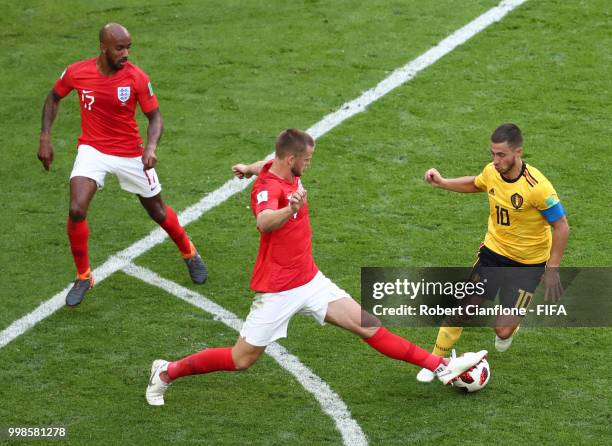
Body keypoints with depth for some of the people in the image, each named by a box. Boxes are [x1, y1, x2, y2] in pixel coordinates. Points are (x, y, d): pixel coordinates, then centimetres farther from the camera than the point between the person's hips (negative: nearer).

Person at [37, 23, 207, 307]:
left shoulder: (137, 78, -18)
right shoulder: (77, 73, -13)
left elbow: (155, 116, -8)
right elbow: (54, 98, 6)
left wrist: (151, 148, -26)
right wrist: (45, 139, 0)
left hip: (131, 154, 0)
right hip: (92, 150, 1)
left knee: (158, 212, 13)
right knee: (76, 211, -19)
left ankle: (189, 254, 43)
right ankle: (83, 277, 1)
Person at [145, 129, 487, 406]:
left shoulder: (289, 173, 1)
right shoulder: (267, 189, -25)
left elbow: (271, 165, 28)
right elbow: (264, 222, -50)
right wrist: (290, 209, -67)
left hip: (311, 281, 7)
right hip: (278, 291, -7)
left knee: (368, 326, 1)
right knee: (242, 359, 4)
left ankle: (442, 367, -2)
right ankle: (166, 373, 21)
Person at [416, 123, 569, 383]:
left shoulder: (537, 186, -28)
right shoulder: (491, 171, -9)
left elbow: (561, 226, -19)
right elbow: (476, 184, 18)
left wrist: (552, 270, -17)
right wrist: (442, 183, 7)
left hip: (528, 263, -4)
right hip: (493, 250, 4)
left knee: (503, 330, -6)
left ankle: (508, 329, 32)